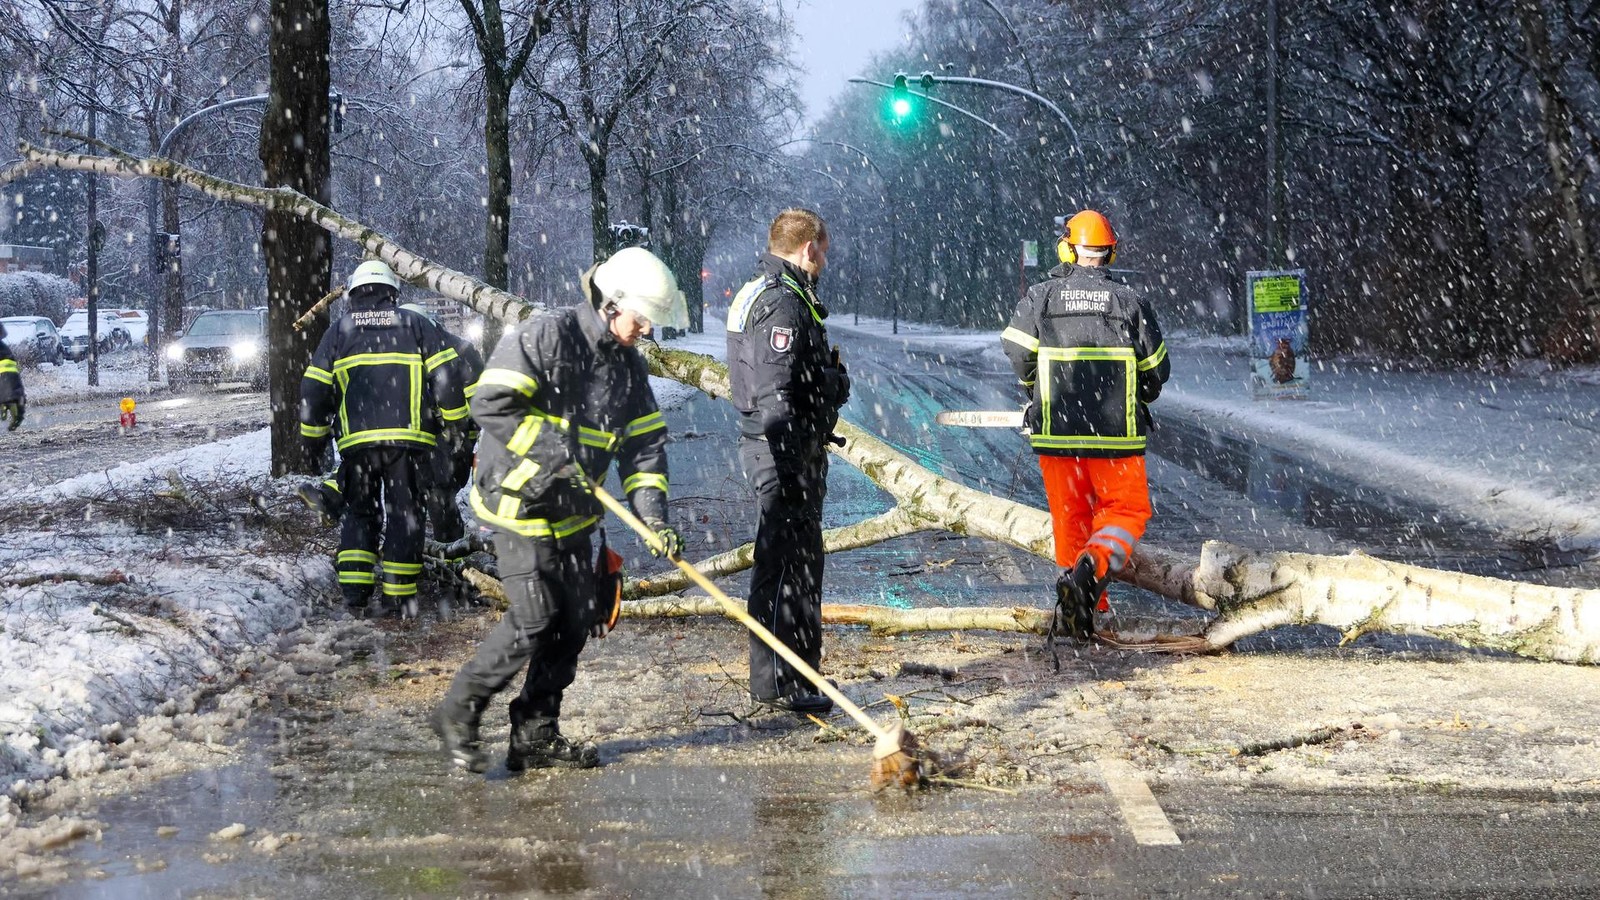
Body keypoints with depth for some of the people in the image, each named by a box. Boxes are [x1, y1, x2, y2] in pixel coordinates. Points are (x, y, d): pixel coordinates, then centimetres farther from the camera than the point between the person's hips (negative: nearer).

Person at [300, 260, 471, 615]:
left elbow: (314, 390, 12)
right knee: (404, 514, 6)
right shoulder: (417, 325, 10)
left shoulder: (339, 331, 13)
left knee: (359, 513, 13)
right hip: (408, 438, -1)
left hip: (356, 441, 1)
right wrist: (455, 421, 11)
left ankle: (354, 588, 1)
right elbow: (447, 374, 2)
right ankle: (399, 594, 4)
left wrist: (315, 439, 22)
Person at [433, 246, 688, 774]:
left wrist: (653, 514, -5)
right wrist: (553, 452, -24)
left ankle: (536, 735, 15)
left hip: (572, 513, 8)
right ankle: (458, 715, 2)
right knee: (535, 617, -13)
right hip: (518, 500, -8)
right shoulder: (546, 337, -15)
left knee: (576, 619, 4)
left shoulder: (629, 365, 8)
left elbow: (645, 443, 8)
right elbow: (491, 404, -22)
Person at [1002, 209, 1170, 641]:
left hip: (1055, 430, 1)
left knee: (1069, 516, 14)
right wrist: (1135, 403, 24)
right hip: (1116, 434, -1)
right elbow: (1156, 368, 5)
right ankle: (1093, 566, -18)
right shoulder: (1129, 300, 0)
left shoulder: (1041, 296, 0)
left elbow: (1016, 351, -5)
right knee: (1127, 511, 8)